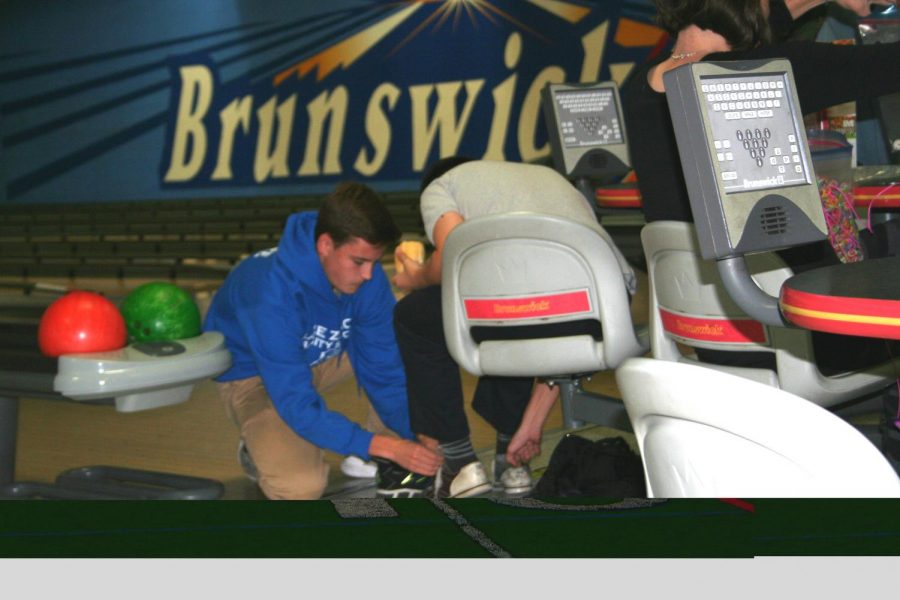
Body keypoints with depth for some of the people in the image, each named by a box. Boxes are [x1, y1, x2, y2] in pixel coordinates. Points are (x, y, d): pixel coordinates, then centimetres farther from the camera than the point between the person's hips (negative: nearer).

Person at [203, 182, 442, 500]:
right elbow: (298, 405, -35)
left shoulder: (368, 278, -21)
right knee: (301, 486, -31)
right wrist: (382, 445, -40)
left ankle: (396, 463, -6)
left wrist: (418, 438, -23)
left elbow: (385, 372, -13)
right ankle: (262, 444, 5)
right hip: (253, 375, -6)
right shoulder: (271, 295, -38)